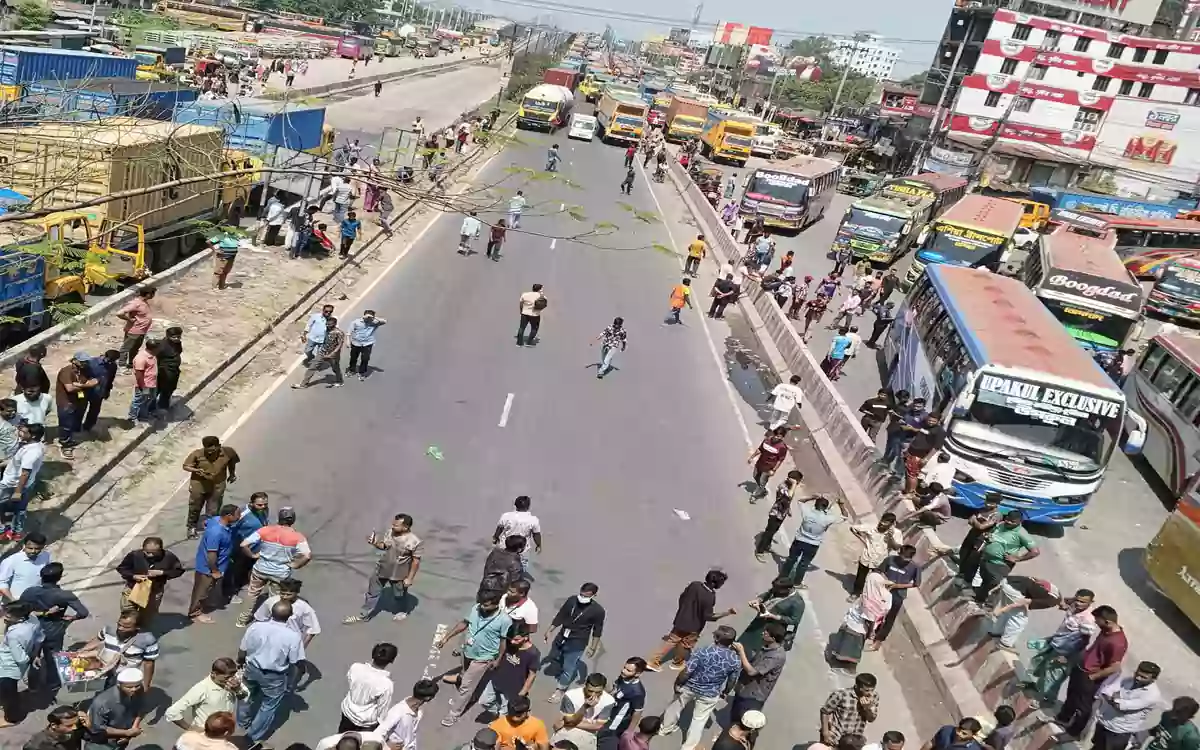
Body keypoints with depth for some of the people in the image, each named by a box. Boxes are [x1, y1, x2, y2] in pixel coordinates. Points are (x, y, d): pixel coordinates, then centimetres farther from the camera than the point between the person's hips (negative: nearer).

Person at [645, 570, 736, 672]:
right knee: (685, 645, 22)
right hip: (694, 626, -5)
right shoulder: (710, 597, -30)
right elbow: (708, 616, -25)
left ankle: (653, 661, 21)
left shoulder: (694, 584, -13)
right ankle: (677, 662, 44)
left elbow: (681, 597, 0)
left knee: (672, 640, 18)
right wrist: (728, 612, -24)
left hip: (681, 619, 5)